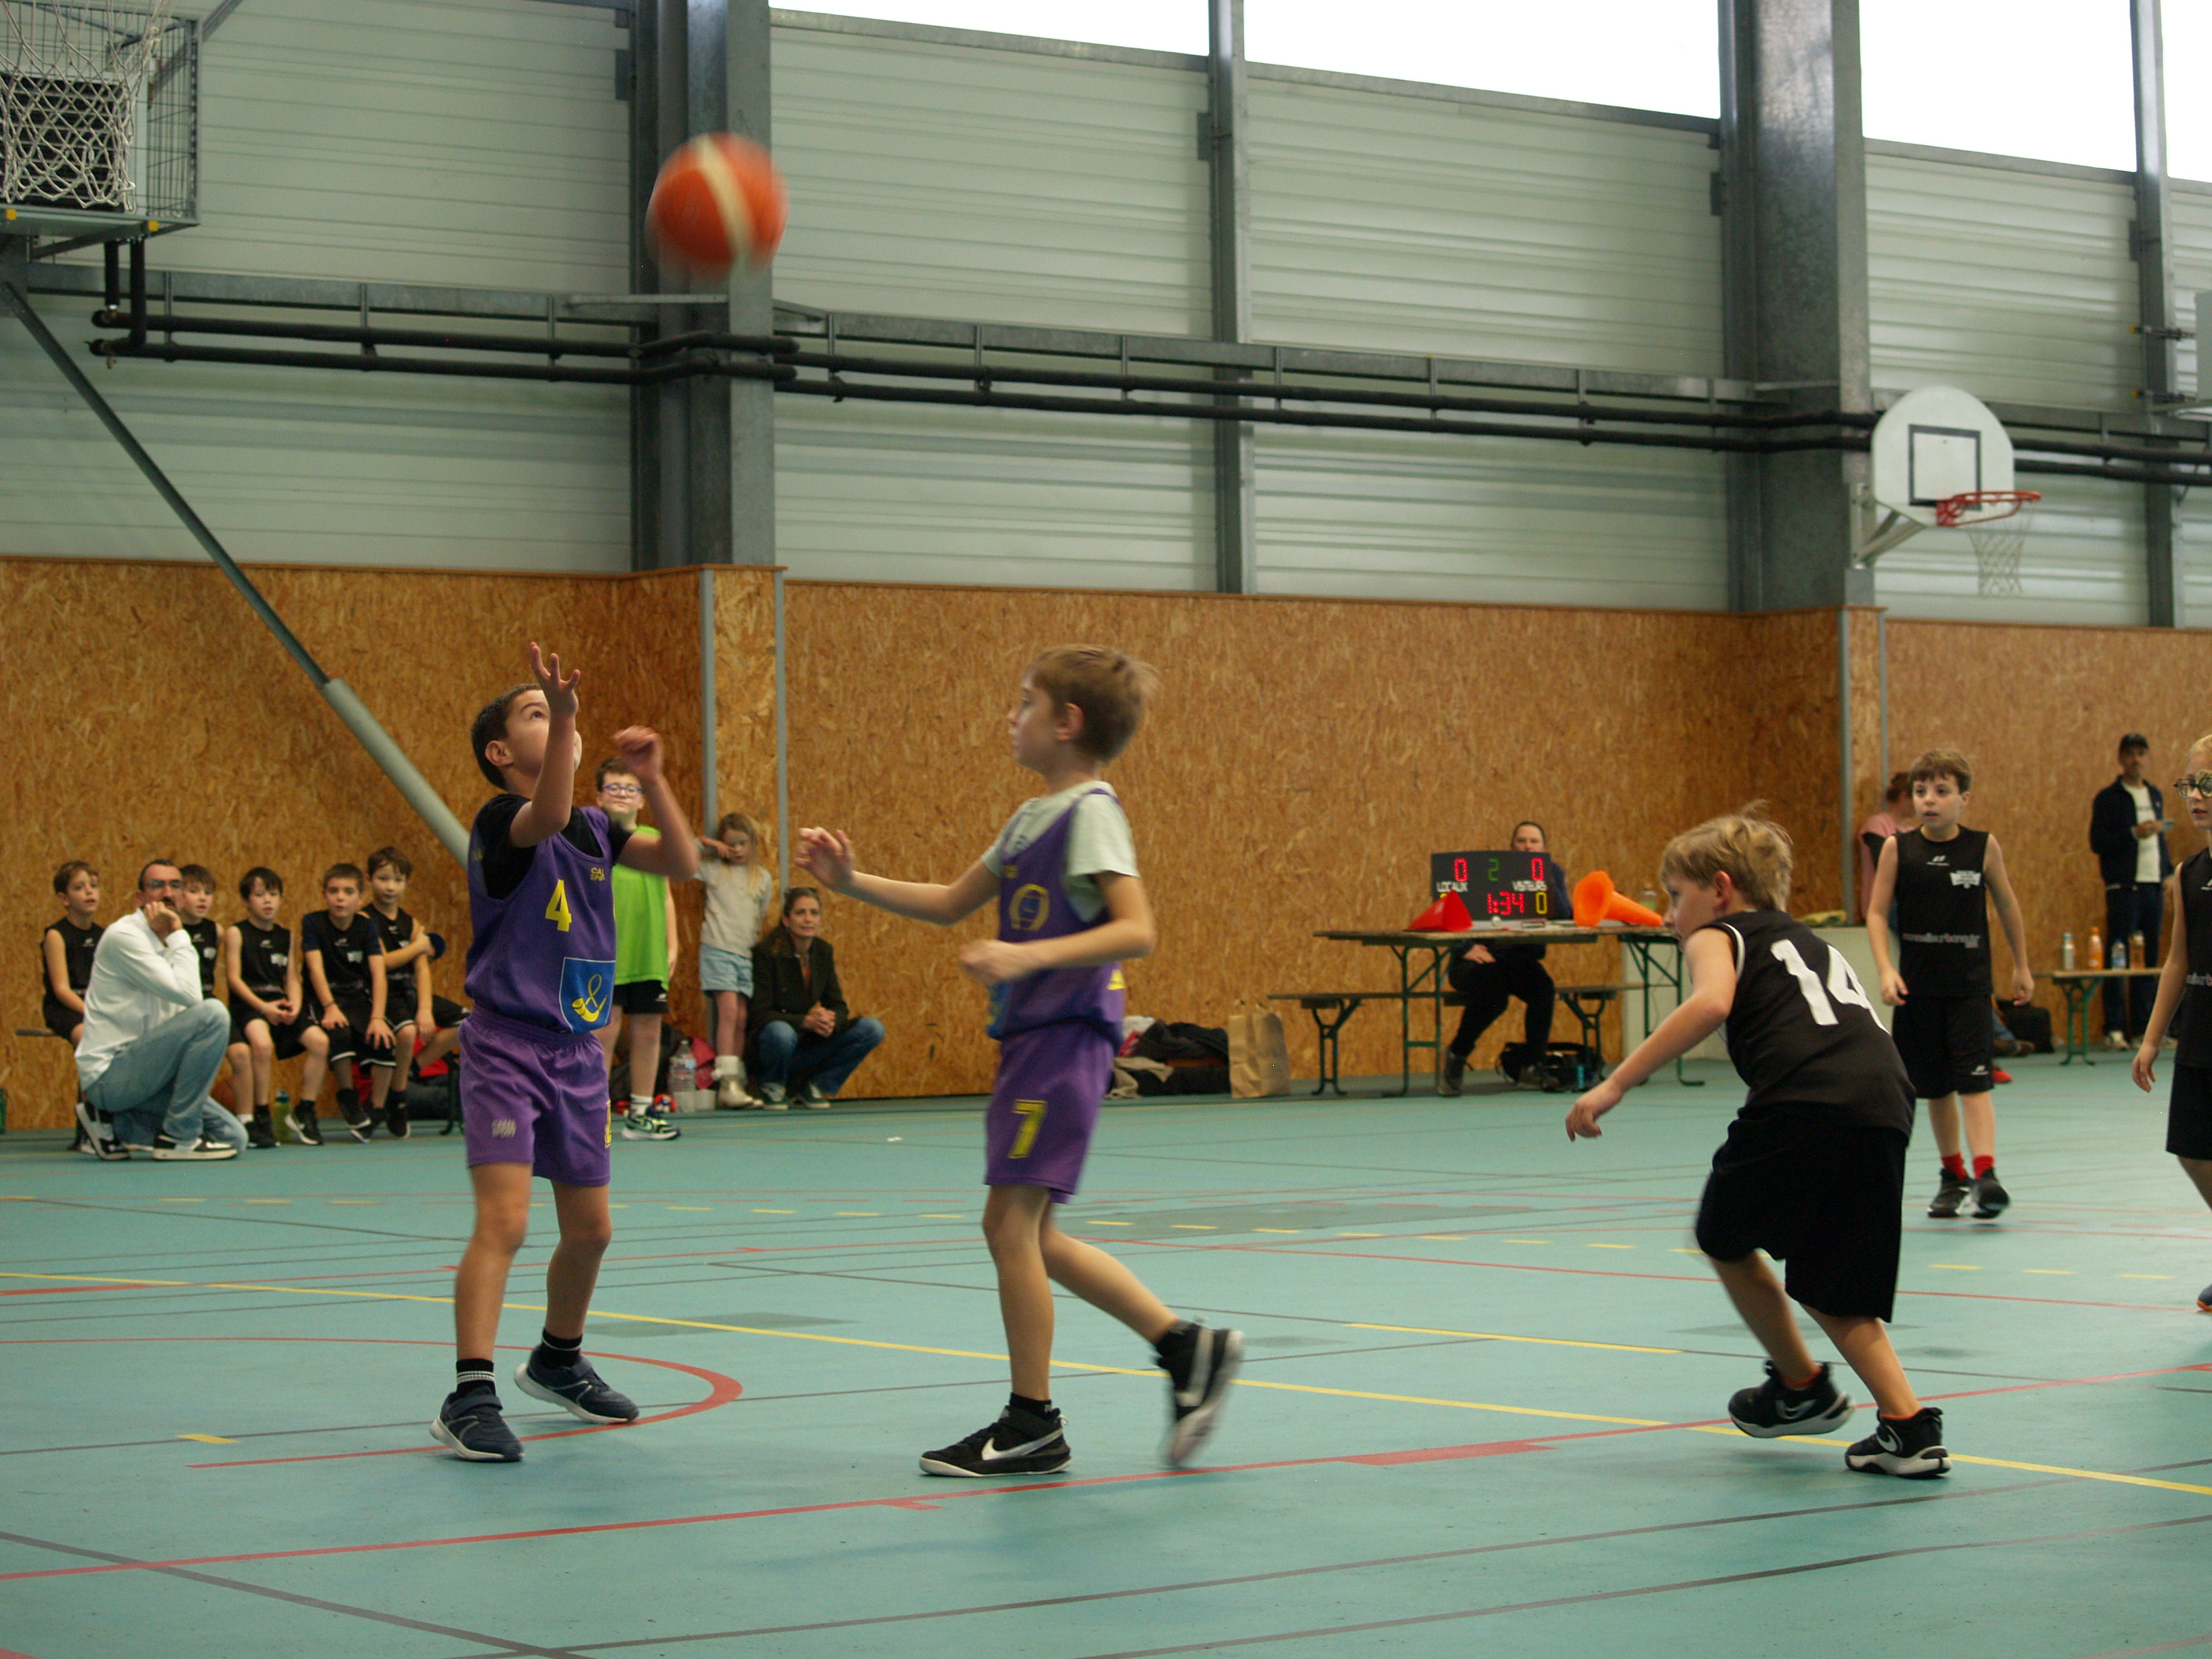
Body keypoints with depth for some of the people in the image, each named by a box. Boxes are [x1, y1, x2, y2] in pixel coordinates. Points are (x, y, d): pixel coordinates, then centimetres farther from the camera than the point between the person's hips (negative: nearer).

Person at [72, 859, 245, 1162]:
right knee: (212, 1014, -26)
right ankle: (179, 1137, -18)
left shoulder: (166, 944, 17)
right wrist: (177, 934, -14)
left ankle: (111, 1122, 11)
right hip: (109, 1072, -9)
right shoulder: (124, 937, -13)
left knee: (233, 1137, 3)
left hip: (137, 1073, 9)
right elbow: (188, 995, -22)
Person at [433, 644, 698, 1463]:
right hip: (506, 1046, -7)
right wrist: (562, 714, -47)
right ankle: (470, 1397, -20)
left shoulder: (593, 828, 10)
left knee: (590, 1229, 16)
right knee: (504, 1220, -19)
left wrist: (649, 778, -3)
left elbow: (680, 863, 8)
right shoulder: (500, 821, -12)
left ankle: (557, 1361, 38)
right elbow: (546, 816, -35)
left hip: (577, 1050, 7)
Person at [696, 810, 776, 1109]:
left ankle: (736, 1086, 5)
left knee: (741, 1020, 3)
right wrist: (706, 844, 2)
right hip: (718, 950, -4)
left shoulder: (764, 877, 14)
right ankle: (727, 1083, -22)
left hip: (747, 955, 4)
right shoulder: (714, 869, 5)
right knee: (729, 1010, -17)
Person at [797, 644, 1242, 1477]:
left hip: (1065, 1037, -9)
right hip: (1031, 1036, 9)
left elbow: (1136, 930, -21)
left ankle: (1033, 1423, 2)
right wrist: (853, 882, 16)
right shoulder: (1030, 819, 16)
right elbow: (952, 904, 24)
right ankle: (1188, 1348, 15)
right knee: (1032, 1235, 10)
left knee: (1011, 1221, -7)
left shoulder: (1090, 812, -12)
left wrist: (1027, 956, -29)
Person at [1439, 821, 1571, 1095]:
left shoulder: (1553, 874, 6)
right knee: (1493, 990, -34)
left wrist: (1543, 879, -19)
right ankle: (1456, 1054, -11)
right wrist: (1468, 947, -25)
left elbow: (1563, 917, -11)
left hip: (1521, 962, 3)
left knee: (1543, 988, -29)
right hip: (1479, 959, -3)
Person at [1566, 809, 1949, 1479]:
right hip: (1885, 1107, 7)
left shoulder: (1718, 937, 14)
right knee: (1835, 1292, 17)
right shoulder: (1812, 943, 36)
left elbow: (1712, 1002, -9)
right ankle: (1907, 1423, 3)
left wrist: (1617, 1084, -10)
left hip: (1801, 1103, -6)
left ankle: (1803, 1387, 30)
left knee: (1724, 1241, 20)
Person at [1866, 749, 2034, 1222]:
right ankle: (1953, 1175, 24)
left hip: (1970, 986, -1)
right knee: (1935, 1087, 10)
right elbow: (1877, 913, -2)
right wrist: (1886, 970, -15)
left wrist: (2021, 967, 18)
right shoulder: (1898, 847, -3)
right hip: (1918, 986, 2)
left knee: (1973, 1080, -13)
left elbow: (2007, 905, 11)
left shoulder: (1984, 846, -2)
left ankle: (1986, 1173, -20)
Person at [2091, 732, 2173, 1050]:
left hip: (2154, 886, 6)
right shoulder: (2108, 798, -2)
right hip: (2124, 888, -6)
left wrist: (2169, 872, 11)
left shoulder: (2155, 795, 17)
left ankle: (2144, 1026, 10)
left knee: (2150, 959, 6)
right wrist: (2134, 834, -18)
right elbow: (2097, 842, -9)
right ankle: (2114, 1029, -5)